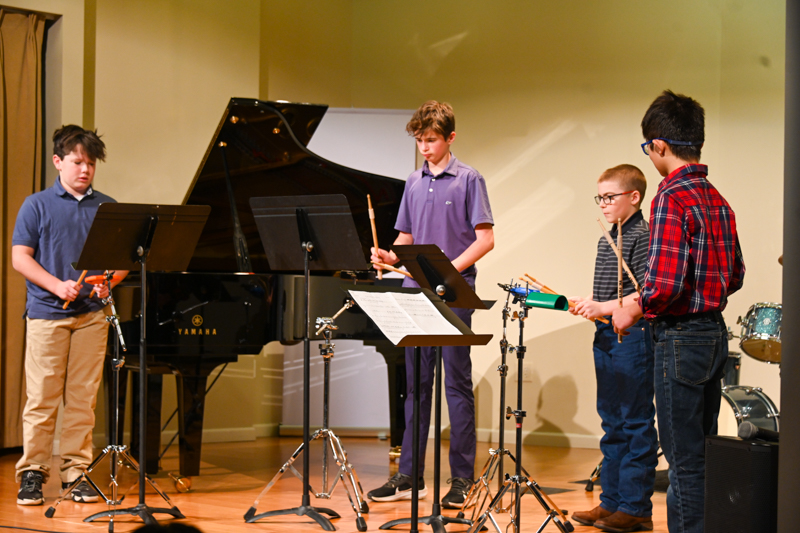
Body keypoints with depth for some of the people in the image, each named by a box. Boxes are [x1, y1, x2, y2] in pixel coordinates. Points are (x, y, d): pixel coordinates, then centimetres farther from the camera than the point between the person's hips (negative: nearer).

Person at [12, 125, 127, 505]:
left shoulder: (107, 207, 11)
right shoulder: (37, 205, 3)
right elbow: (20, 257, -1)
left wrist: (110, 281, -9)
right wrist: (57, 286, -14)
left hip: (91, 314, 3)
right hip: (47, 314, -2)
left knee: (83, 398, 4)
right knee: (42, 397, -3)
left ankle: (76, 471, 11)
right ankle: (32, 473, 5)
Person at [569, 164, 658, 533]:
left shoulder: (643, 236, -11)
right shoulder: (607, 241, 18)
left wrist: (604, 308, -21)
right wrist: (587, 306, 8)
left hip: (633, 337, -9)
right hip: (606, 337, 10)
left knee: (636, 423, -4)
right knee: (612, 423, 13)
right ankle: (611, 502, 20)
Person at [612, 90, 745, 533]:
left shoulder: (671, 198, -17)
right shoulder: (717, 199, 10)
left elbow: (666, 283, -24)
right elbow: (735, 276, 17)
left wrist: (632, 312, -8)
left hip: (681, 338, -9)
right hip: (715, 332, 9)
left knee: (684, 461, -2)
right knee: (705, 454, 17)